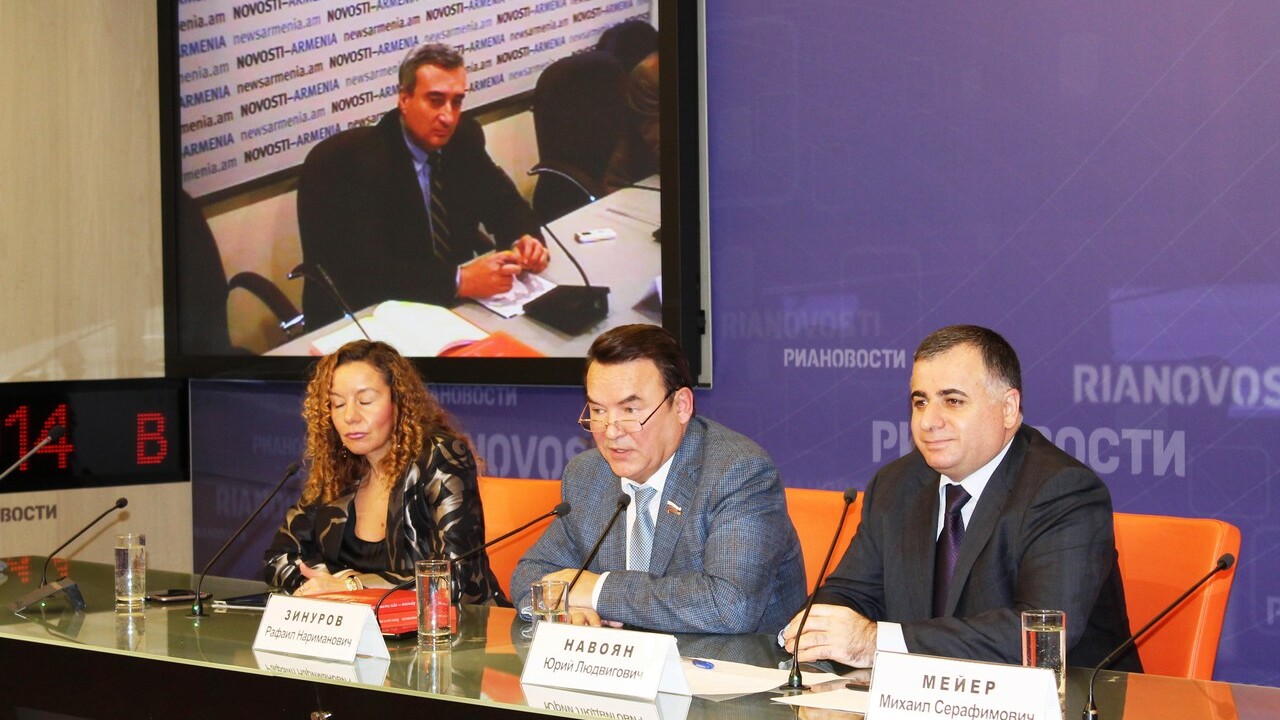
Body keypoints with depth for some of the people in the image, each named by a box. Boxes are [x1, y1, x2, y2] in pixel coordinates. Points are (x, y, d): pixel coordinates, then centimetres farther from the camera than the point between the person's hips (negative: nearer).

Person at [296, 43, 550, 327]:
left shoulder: (463, 137, -1)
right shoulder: (359, 160, -19)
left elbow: (504, 203, 10)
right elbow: (367, 272, -27)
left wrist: (524, 239, -13)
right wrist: (459, 281, -36)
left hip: (454, 305, 6)